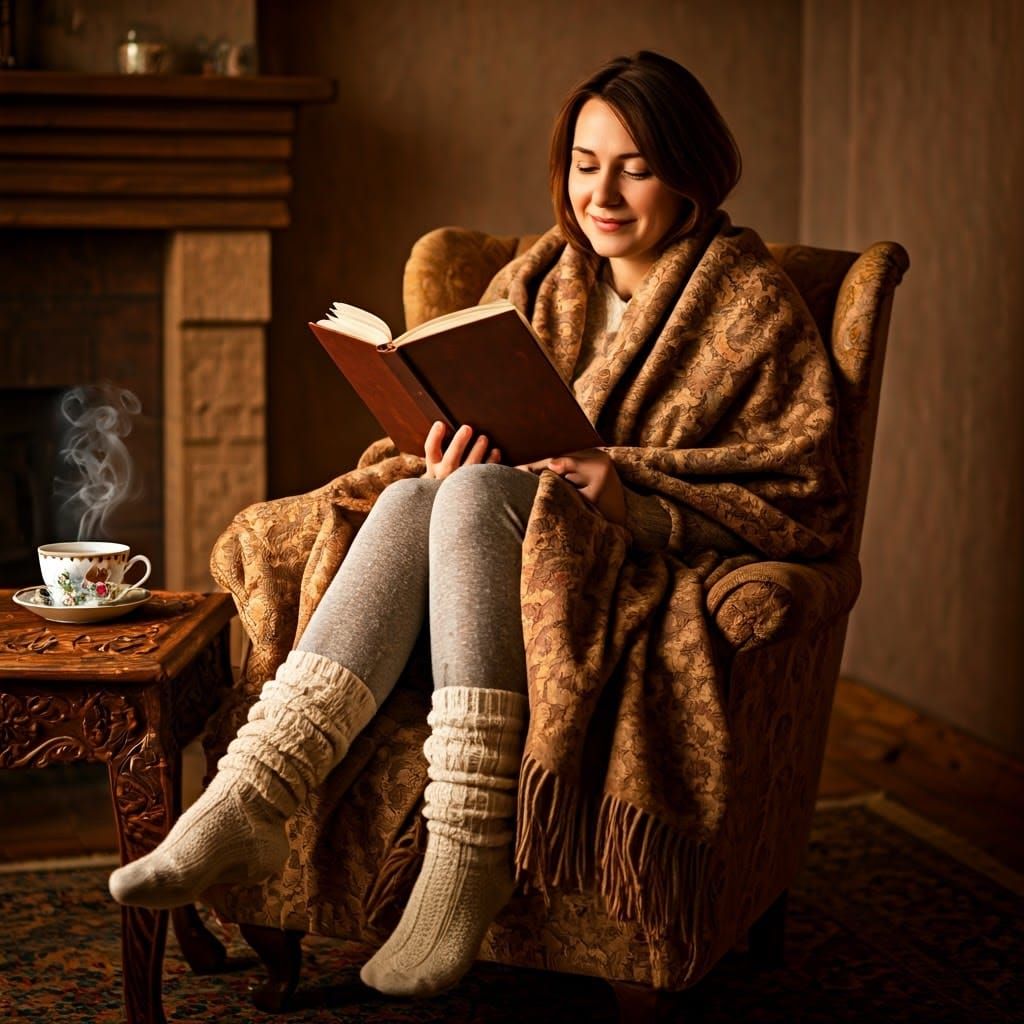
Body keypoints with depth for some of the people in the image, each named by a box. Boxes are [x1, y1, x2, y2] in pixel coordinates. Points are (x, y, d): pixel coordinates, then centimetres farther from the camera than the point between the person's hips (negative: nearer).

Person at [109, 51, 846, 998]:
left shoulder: (750, 300, 0)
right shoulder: (539, 279, 15)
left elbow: (802, 502, -5)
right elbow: (486, 429, 14)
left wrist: (638, 498, -19)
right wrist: (459, 440, -12)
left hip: (656, 578, -4)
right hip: (528, 544, 5)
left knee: (478, 492, -32)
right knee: (415, 493, -29)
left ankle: (468, 849, -39)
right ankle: (245, 803, -41)